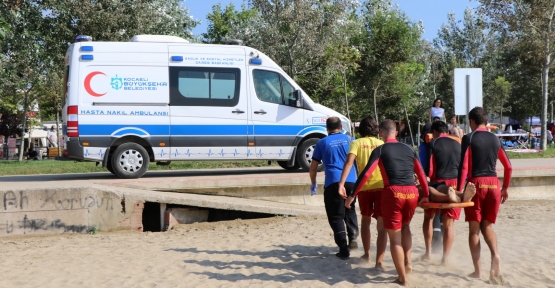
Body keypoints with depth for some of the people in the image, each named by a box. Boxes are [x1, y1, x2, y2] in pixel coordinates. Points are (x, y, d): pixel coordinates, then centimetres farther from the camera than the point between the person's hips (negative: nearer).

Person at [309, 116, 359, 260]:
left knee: (336, 216, 4)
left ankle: (344, 250, -4)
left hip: (332, 183, -2)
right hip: (351, 181, 2)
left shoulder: (322, 143, 9)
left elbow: (313, 168, 11)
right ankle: (353, 237, 6)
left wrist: (313, 184, 25)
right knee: (350, 210, 24)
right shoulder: (349, 140, 12)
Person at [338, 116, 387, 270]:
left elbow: (349, 162, -11)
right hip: (382, 186, 0)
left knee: (366, 220, 23)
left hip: (364, 187, 0)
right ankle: (379, 261, -9)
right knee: (382, 225, -1)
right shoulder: (382, 144, 11)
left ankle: (367, 254, 32)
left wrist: (341, 183, -17)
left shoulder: (357, 143, 5)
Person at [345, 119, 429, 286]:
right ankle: (408, 262, 19)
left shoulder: (380, 150, 4)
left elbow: (366, 174, -4)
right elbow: (421, 174, 19)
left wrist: (353, 195, -1)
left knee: (395, 237, 5)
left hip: (393, 193, -4)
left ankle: (402, 278, 8)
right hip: (412, 193, 4)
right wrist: (426, 195, 30)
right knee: (405, 226, 31)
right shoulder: (409, 149, 16)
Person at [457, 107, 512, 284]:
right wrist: (505, 188, 23)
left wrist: (459, 190, -9)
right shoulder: (495, 139, 11)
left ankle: (477, 271, 6)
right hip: (494, 184, 4)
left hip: (476, 184, -4)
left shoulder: (469, 138, -3)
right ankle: (495, 255, -11)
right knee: (487, 226, 16)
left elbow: (464, 167, -10)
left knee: (474, 228, 5)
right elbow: (508, 166, 14)